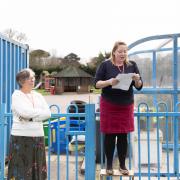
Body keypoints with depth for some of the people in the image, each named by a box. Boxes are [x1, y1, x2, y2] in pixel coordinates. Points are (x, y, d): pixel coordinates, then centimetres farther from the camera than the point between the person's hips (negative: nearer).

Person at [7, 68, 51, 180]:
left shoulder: (38, 95, 13)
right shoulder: (17, 95, -2)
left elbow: (48, 114, 2)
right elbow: (25, 112, -18)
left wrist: (31, 118, -10)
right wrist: (40, 112, -4)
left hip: (38, 137, 5)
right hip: (21, 138, -5)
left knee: (37, 170, 7)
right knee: (21, 171, -2)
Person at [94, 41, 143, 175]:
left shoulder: (132, 65, 4)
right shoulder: (105, 65, -4)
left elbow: (139, 86, 4)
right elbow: (96, 83, -5)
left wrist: (137, 79, -18)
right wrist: (109, 81, -23)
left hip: (126, 106, 2)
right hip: (108, 105, -2)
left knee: (123, 136, 8)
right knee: (109, 135, 4)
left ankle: (123, 165, 20)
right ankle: (109, 165, 18)